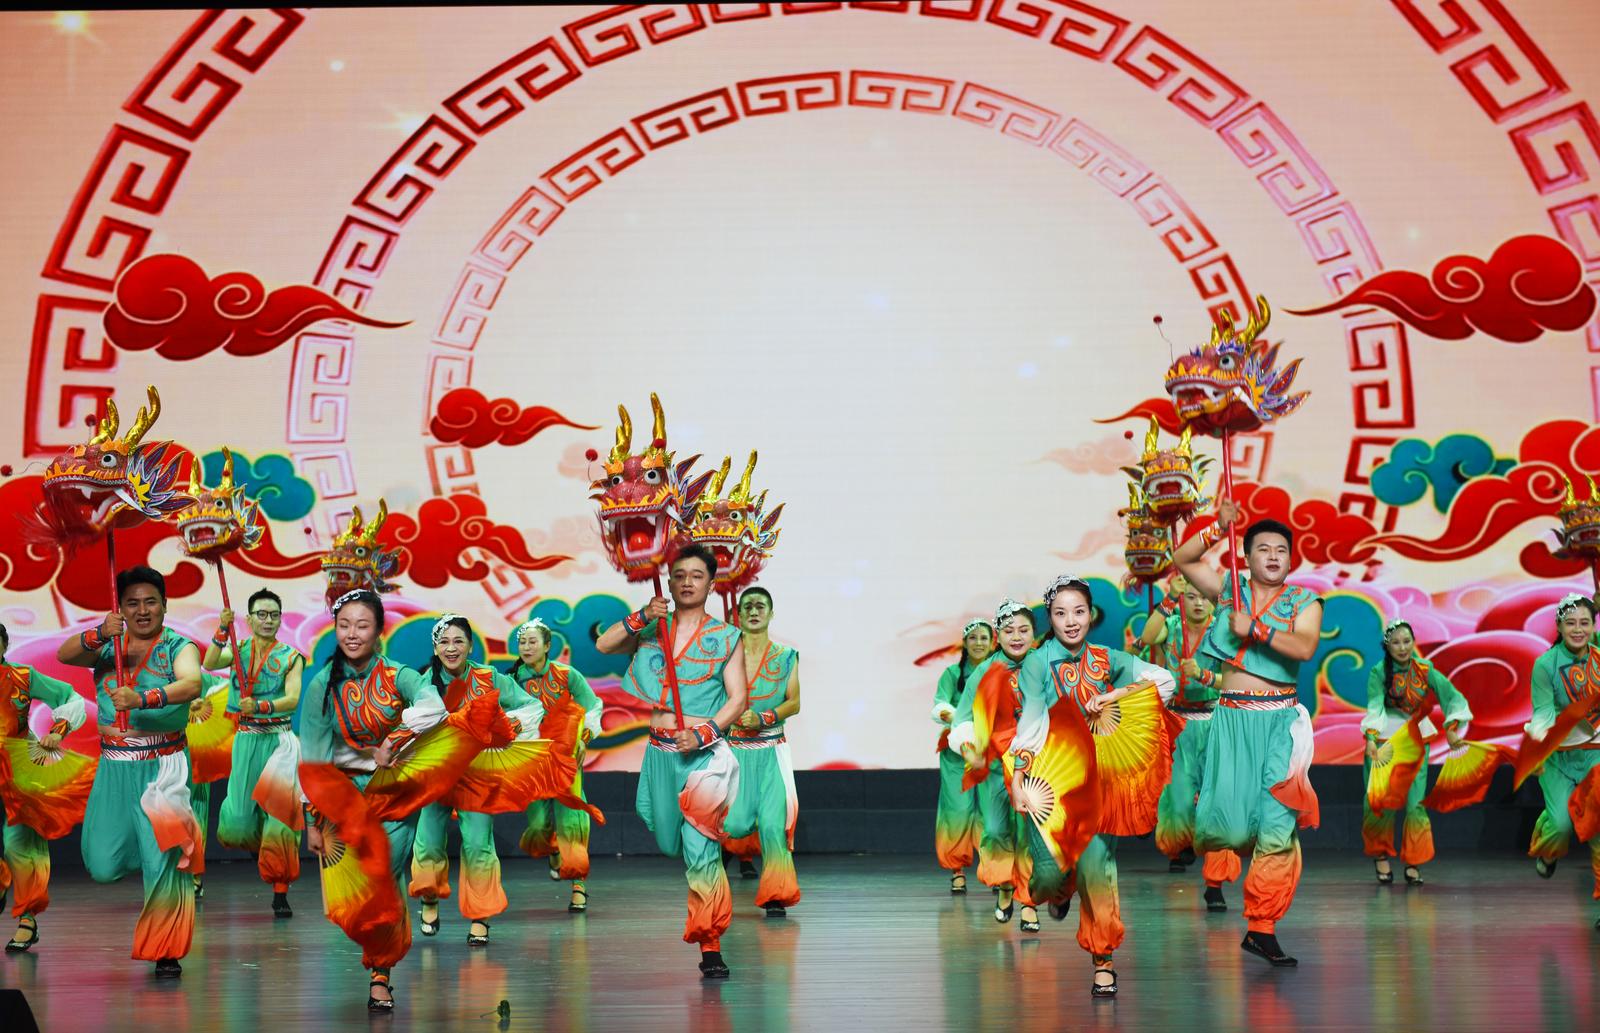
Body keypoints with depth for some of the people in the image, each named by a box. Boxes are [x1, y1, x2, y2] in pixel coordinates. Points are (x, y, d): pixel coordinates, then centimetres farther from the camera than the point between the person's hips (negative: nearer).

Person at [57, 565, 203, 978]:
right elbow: (64, 655, -11)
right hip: (114, 766, 4)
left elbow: (191, 684, -24)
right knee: (103, 865, 4)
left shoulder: (178, 647, -4)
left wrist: (142, 699, -40)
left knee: (163, 859, -5)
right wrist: (98, 635, -30)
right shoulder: (106, 645, 7)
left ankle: (167, 954, 8)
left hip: (162, 765, -4)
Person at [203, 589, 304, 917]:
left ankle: (281, 893, -1)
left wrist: (259, 706, -29)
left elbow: (293, 699, -13)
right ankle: (260, 844, 34)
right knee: (237, 822, -3)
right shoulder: (237, 652, 7)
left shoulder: (291, 657, 1)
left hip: (280, 740, -2)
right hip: (247, 739, 2)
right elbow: (209, 664, -12)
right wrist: (222, 630, -24)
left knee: (281, 816, -8)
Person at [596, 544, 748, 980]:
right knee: (669, 843, 13)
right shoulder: (652, 628, 11)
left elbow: (737, 699, -1)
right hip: (661, 751, 4)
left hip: (704, 750, -4)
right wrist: (641, 618, -14)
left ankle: (711, 947, -9)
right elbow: (604, 644, -1)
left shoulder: (726, 637, 3)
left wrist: (703, 734, -14)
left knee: (700, 848, -12)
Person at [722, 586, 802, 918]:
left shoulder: (785, 657, 7)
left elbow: (794, 703, 1)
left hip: (772, 751, 0)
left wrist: (764, 718, -14)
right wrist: (735, 717, -17)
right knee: (738, 823, -8)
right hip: (734, 749, 0)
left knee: (773, 821, -12)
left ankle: (776, 897, -2)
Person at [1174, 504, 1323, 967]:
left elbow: (1305, 648, -13)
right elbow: (1182, 560, 8)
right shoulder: (1230, 591, 10)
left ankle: (1261, 928, 2)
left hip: (1278, 721, -1)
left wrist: (1255, 629, -16)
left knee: (1277, 825, -6)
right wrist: (1217, 530, -4)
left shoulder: (1303, 601, 5)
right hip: (1231, 718, 1)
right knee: (1226, 825, -8)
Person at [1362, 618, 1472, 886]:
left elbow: (1452, 695, -4)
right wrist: (1370, 738, -34)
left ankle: (1413, 864, 4)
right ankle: (1380, 855, 16)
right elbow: (1374, 707, -21)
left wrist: (1451, 728, -16)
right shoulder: (1378, 672, -10)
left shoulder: (1424, 670, -1)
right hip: (1384, 741, -2)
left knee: (1416, 802, -5)